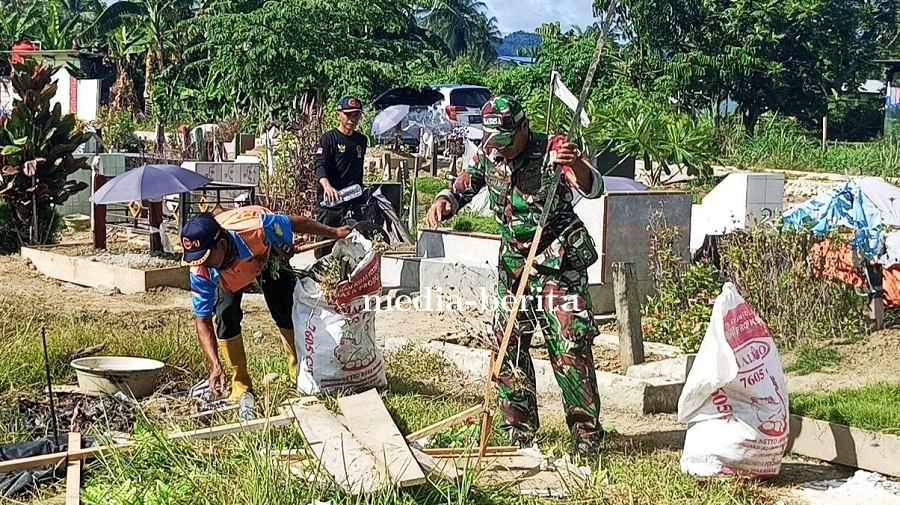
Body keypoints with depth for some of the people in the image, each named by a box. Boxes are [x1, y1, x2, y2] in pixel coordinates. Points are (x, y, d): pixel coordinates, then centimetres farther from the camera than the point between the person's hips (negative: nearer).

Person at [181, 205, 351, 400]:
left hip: (266, 252, -1)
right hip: (229, 273, 1)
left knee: (285, 311, -5)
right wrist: (215, 365, -42)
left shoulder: (255, 228, -47)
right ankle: (240, 384, -2)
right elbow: (202, 320, -32)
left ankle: (300, 372, 16)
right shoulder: (200, 270, -39)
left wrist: (334, 232, -15)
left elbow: (294, 223, -28)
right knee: (226, 316, -16)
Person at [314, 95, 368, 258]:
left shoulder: (362, 140, 15)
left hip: (353, 202, 5)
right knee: (325, 245, -3)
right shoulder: (329, 138, -4)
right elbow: (320, 165, -17)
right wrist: (327, 186, -35)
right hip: (329, 202, -5)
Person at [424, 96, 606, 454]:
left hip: (558, 260, -6)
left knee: (570, 345, -10)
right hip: (513, 261, 6)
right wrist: (442, 202, -10)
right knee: (509, 344, 8)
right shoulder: (488, 155, -2)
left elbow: (593, 189, -32)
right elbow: (462, 187, 13)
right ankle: (519, 430, 19)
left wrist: (576, 166, -54)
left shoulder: (551, 152, -19)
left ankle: (587, 432, -4)